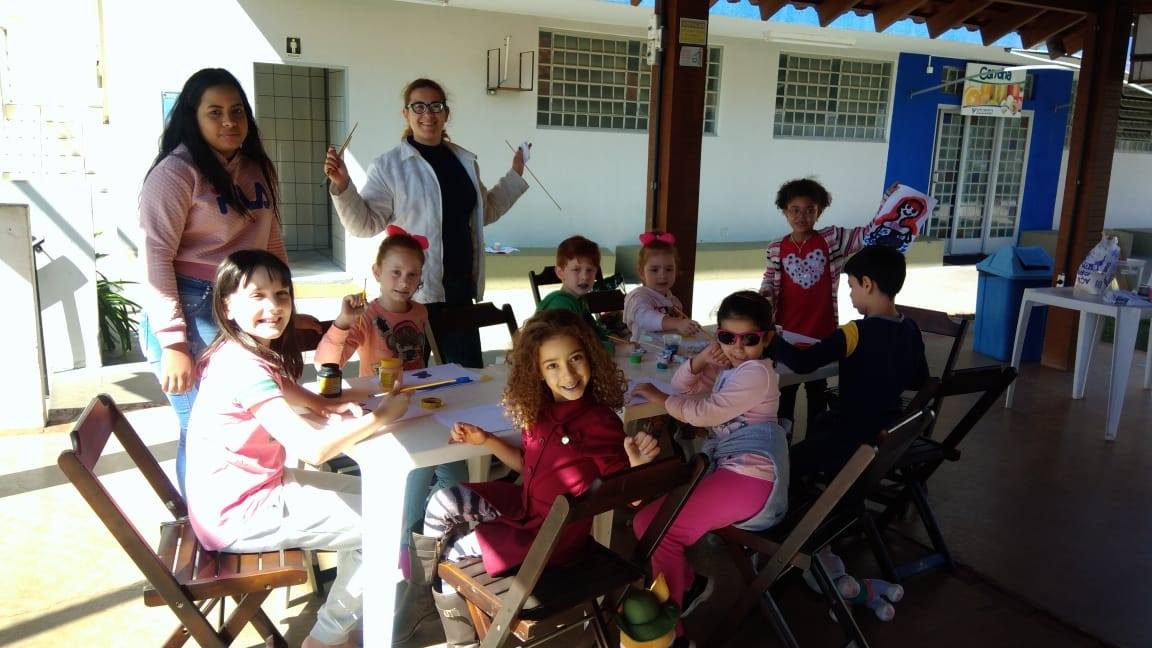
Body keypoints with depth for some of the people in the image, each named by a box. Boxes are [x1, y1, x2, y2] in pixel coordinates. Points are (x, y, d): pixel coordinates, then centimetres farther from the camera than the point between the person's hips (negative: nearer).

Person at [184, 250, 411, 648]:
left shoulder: (248, 354, 3)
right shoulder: (244, 367, -27)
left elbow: (281, 386, 24)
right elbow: (314, 448, -34)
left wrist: (327, 405, 2)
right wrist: (382, 416, -20)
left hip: (255, 487, 10)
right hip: (239, 514, -10)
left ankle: (354, 605, 31)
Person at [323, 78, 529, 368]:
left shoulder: (465, 160, 12)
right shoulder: (388, 166, -5)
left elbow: (486, 211, 26)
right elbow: (365, 224, -8)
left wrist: (515, 175, 24)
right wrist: (342, 186, -21)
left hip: (460, 288, 5)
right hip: (413, 292, -5)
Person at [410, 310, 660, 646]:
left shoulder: (601, 423, -24)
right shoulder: (539, 409, -2)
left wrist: (637, 465, -40)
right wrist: (485, 440, 1)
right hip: (525, 506, 7)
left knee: (448, 553, -6)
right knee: (443, 505, -3)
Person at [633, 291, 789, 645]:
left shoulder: (756, 372, -12)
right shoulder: (728, 365, 17)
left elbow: (703, 413, -15)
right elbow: (682, 383, 19)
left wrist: (657, 396, -1)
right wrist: (701, 360, -1)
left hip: (750, 478, -10)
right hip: (729, 469, 10)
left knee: (652, 522, -16)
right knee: (649, 515, 6)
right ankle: (690, 584, 20)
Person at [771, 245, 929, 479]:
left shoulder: (857, 334, -26)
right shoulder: (910, 329, -4)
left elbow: (801, 363, -29)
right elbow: (920, 380, 9)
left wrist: (772, 340, -13)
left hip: (859, 440, -8)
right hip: (890, 432, 8)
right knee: (820, 422, 33)